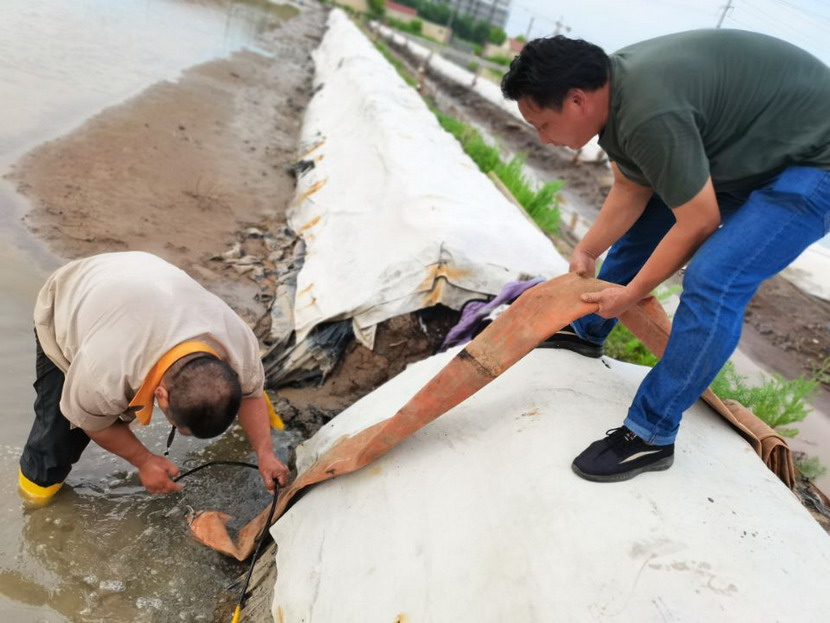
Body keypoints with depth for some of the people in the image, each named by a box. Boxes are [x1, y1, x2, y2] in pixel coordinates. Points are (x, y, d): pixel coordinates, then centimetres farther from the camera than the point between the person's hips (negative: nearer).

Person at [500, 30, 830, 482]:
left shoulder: (649, 114, -35)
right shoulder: (612, 88, -6)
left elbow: (699, 222, -27)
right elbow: (631, 191, 3)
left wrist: (631, 294, -16)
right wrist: (586, 252, 0)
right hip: (748, 146, 10)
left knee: (711, 282, -24)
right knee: (639, 227, 13)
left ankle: (651, 436, -12)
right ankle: (586, 332, 33)